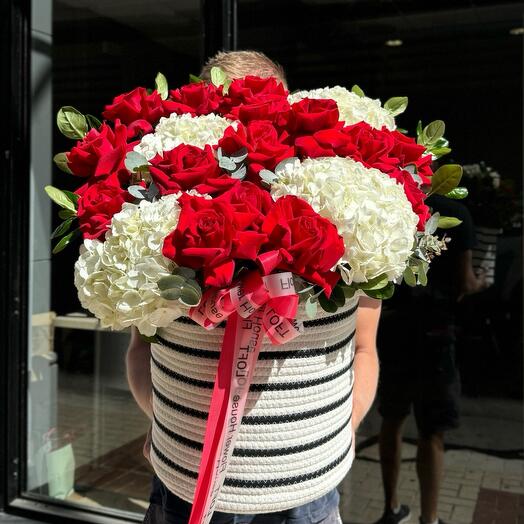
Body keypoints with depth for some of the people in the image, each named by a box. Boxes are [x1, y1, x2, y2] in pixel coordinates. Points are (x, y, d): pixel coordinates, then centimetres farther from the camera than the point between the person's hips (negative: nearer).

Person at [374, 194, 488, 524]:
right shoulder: (454, 213, -8)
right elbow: (463, 283, -9)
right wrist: (479, 283, 13)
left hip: (389, 329, 4)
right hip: (431, 334, -4)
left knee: (392, 420, 19)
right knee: (432, 432, 6)